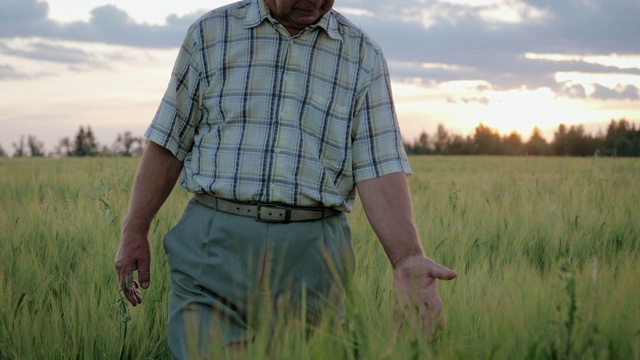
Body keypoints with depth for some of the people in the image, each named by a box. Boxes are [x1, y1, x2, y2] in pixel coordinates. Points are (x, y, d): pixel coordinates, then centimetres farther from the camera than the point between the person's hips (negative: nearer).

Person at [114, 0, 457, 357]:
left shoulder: (364, 56, 5)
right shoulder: (211, 33, 7)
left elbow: (380, 168, -4)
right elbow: (169, 142, 10)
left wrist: (408, 259, -18)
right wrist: (135, 232, 8)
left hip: (311, 261, 1)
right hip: (214, 246, 0)